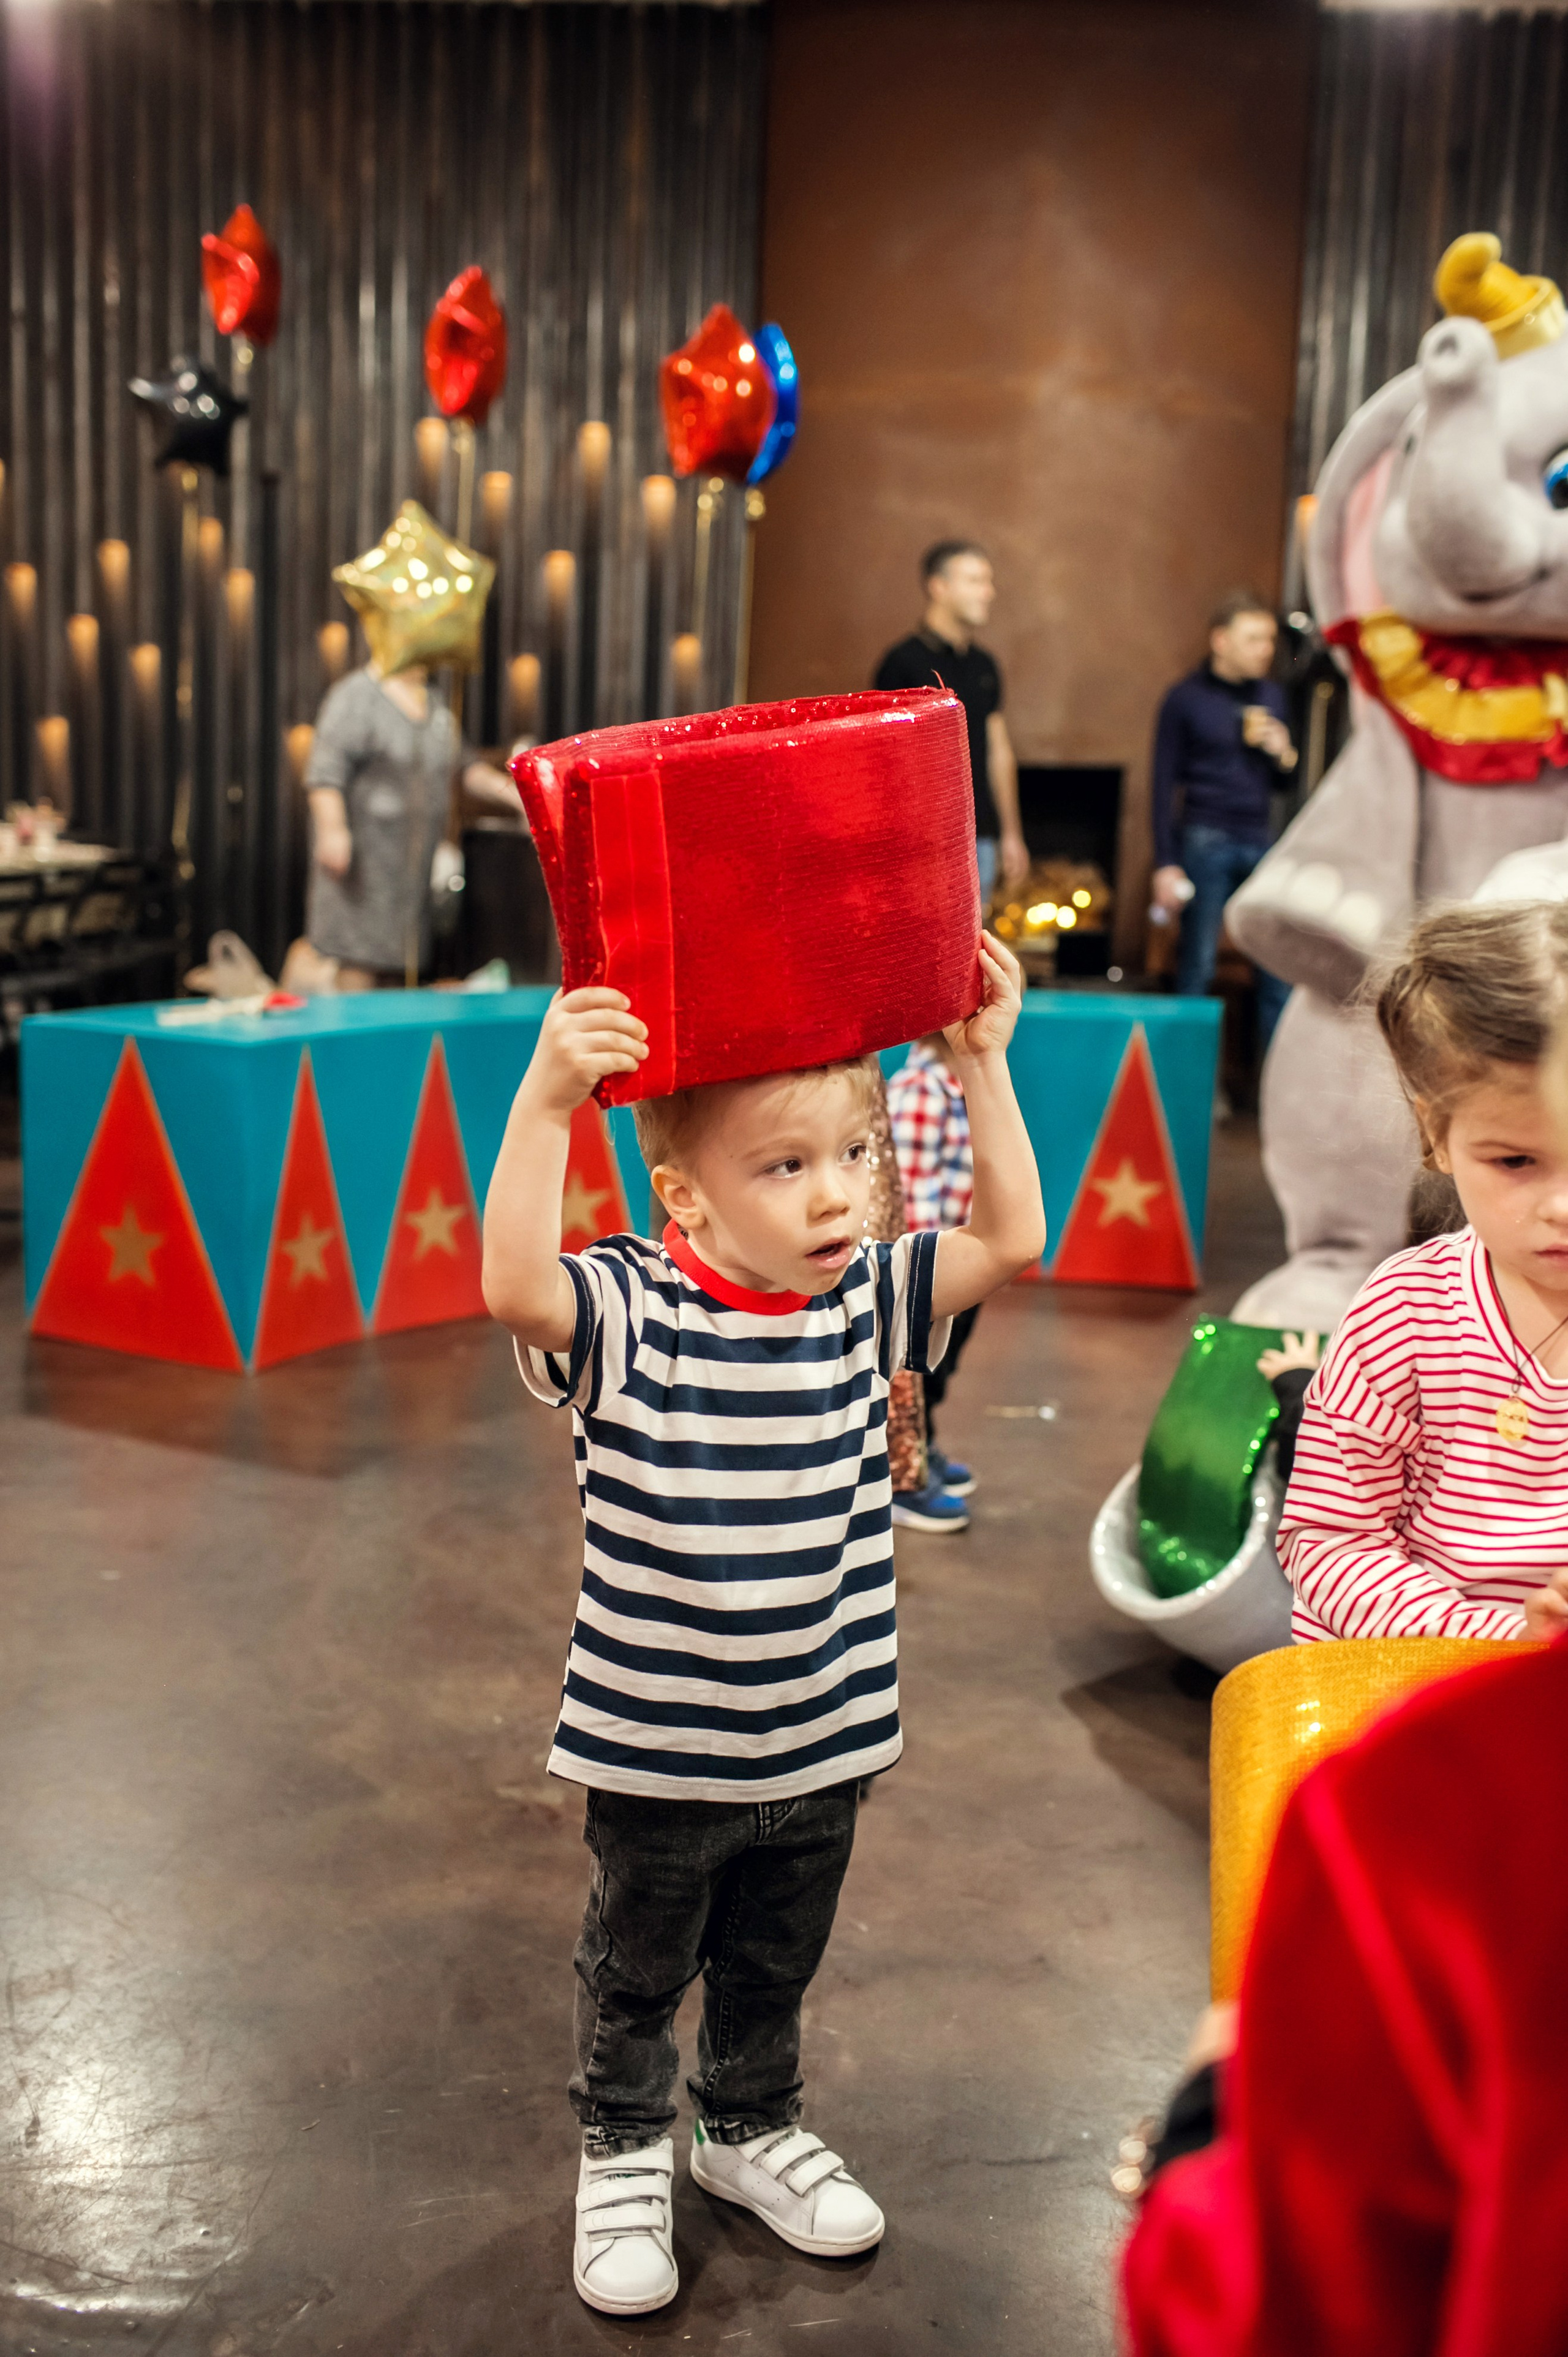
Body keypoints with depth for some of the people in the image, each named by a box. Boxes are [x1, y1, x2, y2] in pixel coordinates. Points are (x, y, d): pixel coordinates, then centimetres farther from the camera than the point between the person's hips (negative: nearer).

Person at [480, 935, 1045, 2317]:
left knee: (775, 1969, 25)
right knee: (637, 1973, 19)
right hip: (656, 1753, -4)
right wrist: (548, 1100, -48)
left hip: (821, 1743, 4)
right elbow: (515, 1288, -40)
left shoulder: (866, 1301, -5)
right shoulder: (628, 1311, -21)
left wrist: (985, 1064, -14)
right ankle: (624, 2157, 43)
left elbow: (1012, 1240, -8)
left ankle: (752, 2129, 50)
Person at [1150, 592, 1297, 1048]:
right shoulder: (1187, 698, -1)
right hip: (1206, 843, -4)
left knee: (1278, 967, 2)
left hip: (1260, 841, 5)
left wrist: (1284, 755, -4)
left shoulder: (1271, 695, 13)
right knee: (1197, 967, 0)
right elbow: (1165, 784, -1)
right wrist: (1166, 863, -7)